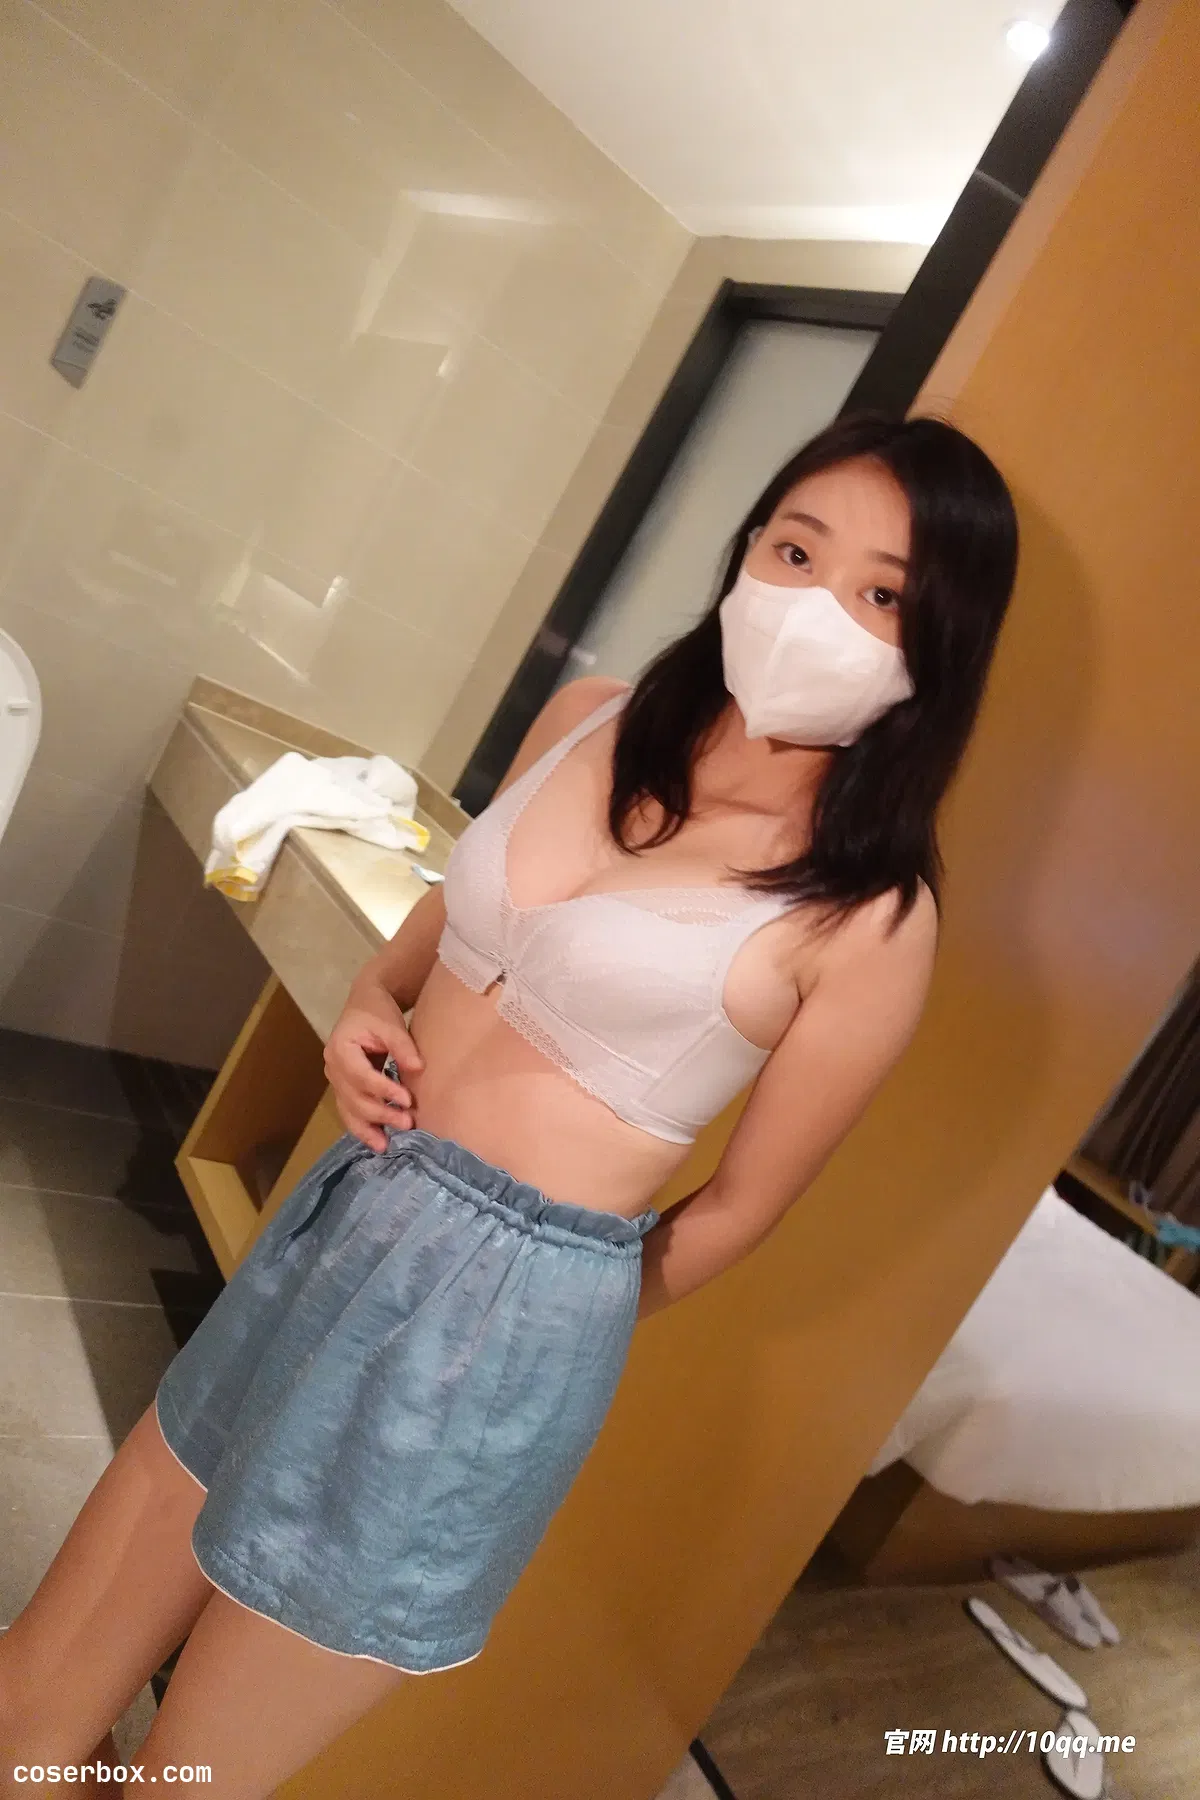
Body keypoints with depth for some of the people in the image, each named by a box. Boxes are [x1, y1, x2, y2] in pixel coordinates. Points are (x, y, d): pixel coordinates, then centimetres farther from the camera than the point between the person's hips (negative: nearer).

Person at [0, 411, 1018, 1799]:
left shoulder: (869, 913, -14)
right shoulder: (589, 720, 2)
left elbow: (743, 1204, -4)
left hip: (508, 1318, -5)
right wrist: (367, 1008, -2)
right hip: (336, 1217, 6)